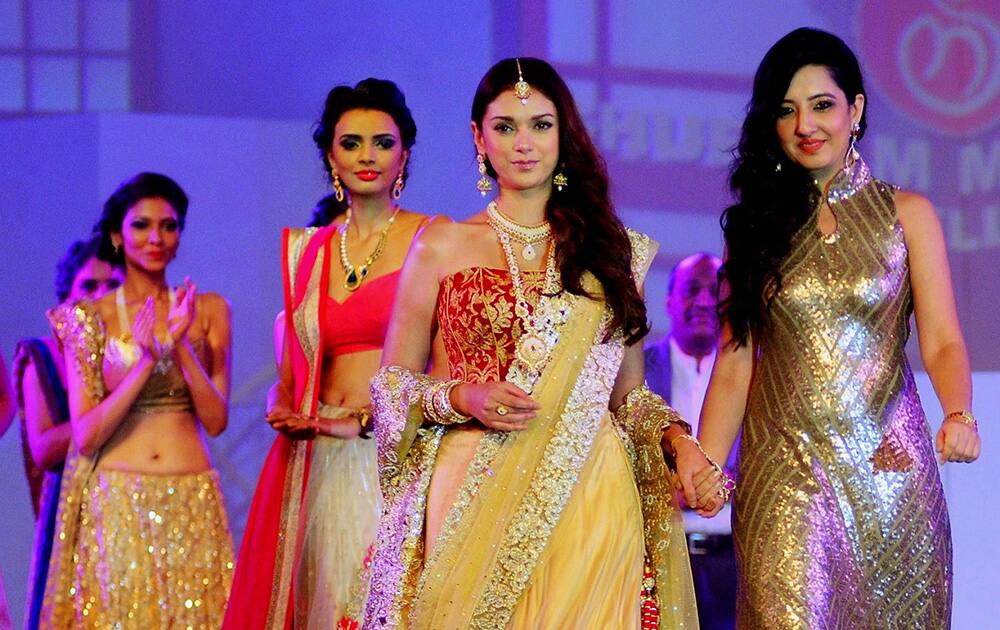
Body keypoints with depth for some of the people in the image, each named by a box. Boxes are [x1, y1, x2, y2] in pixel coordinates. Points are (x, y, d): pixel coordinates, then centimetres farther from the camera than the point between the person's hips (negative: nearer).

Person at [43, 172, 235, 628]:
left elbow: (216, 420, 0)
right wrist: (145, 361, -15)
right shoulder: (88, 318, 3)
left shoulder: (208, 310, 7)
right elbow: (85, 435, -4)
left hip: (192, 503, 1)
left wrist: (182, 345, -13)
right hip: (113, 503, -1)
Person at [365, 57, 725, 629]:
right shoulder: (443, 248, 6)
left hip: (587, 497, 1)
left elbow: (628, 392, 16)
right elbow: (392, 383, 7)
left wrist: (678, 441, -2)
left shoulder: (613, 251, 12)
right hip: (476, 504, -1)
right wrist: (461, 398, -11)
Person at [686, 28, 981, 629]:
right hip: (785, 469, 0)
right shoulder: (757, 224, 10)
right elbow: (736, 361, 6)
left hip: (887, 466, 0)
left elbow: (941, 341, 0)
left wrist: (959, 415, -21)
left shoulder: (906, 214, 6)